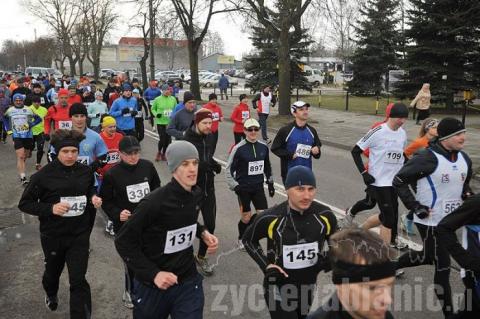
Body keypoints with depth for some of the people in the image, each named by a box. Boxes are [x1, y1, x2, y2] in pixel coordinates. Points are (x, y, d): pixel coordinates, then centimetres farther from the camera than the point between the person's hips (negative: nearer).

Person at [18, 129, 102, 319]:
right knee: (53, 272, 26)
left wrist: (94, 198, -10)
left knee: (78, 280, -5)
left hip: (79, 235, 0)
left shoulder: (86, 172, -7)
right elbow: (24, 204, -9)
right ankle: (51, 294, 60)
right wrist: (50, 208, -24)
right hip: (53, 235, 0)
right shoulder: (44, 175, -16)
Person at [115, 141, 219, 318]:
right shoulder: (155, 202, -24)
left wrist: (202, 233, -3)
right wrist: (153, 273, -20)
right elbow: (124, 242, -16)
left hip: (189, 282, 4)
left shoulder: (197, 194, -4)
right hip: (153, 286, -4)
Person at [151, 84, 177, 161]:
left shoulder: (173, 99, 2)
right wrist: (156, 114, -13)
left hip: (170, 123, 3)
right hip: (160, 122, -3)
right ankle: (159, 152, 21)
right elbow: (153, 109, 5)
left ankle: (163, 154, 26)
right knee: (162, 139, -7)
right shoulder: (157, 99, -5)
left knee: (168, 139, 7)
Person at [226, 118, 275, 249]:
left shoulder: (263, 147, 1)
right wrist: (234, 186, -13)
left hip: (258, 187, 4)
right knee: (246, 217, 2)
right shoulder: (239, 148, -13)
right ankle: (242, 239, 31)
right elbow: (229, 170, -7)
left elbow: (267, 166, 17)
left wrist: (270, 182, 17)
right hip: (243, 188, -4)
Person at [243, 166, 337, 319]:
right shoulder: (270, 218, -23)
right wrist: (266, 265, -12)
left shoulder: (325, 215, -14)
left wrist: (329, 260, -10)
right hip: (279, 290, -4)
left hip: (308, 287, 4)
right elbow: (248, 240, -4)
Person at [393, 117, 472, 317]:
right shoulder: (427, 158, -19)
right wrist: (416, 207, -17)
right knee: (443, 266, -2)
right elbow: (399, 181, -15)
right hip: (430, 221, -8)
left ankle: (392, 265, 45)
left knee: (429, 257, 22)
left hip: (450, 220, 8)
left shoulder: (464, 159, 4)